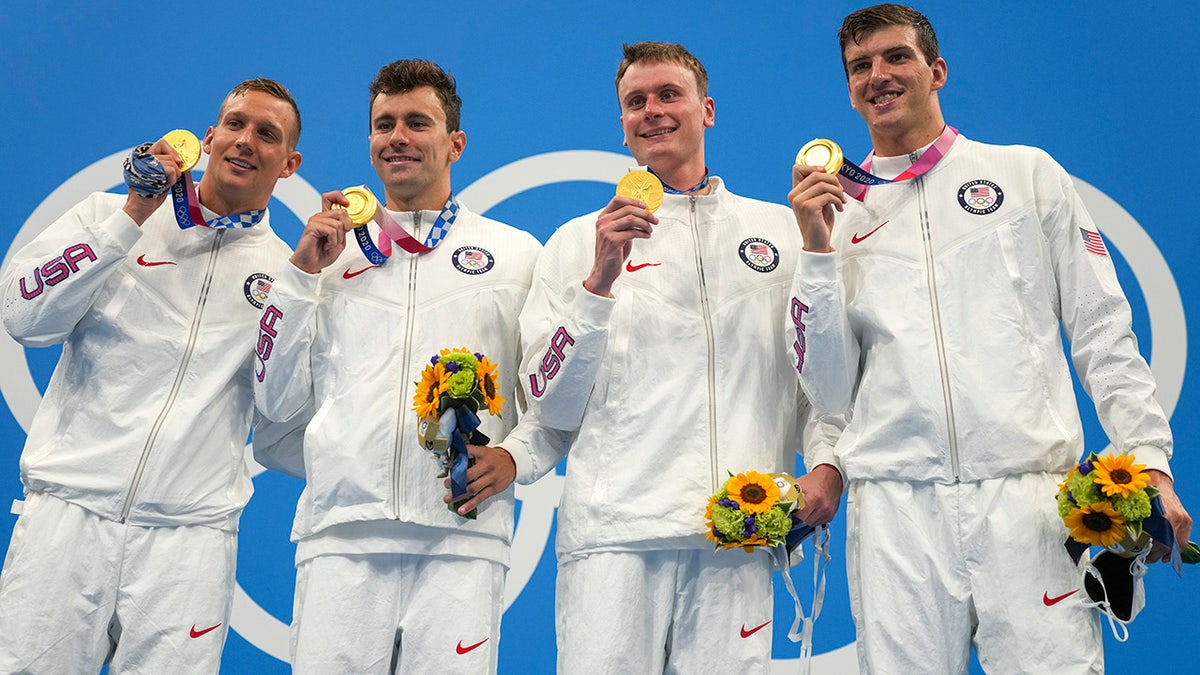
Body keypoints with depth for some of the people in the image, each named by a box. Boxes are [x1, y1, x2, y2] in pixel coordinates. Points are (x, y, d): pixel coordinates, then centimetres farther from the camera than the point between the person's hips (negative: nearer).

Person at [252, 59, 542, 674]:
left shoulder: (517, 253, 11)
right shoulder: (333, 251, 16)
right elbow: (277, 401, 11)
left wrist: (515, 456, -9)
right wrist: (303, 272, 6)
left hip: (463, 535, -1)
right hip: (339, 531, 2)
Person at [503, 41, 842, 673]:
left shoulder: (783, 229, 14)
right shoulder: (577, 242, 10)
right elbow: (551, 407, 3)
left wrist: (829, 466, 0)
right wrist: (599, 281, -8)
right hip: (613, 526, -1)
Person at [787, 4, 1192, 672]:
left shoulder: (1028, 173, 12)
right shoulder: (837, 211, 12)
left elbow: (1102, 331, 9)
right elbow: (830, 391, 6)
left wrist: (1149, 458, -2)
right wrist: (818, 250, -1)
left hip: (1026, 493, 0)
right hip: (893, 503, 1)